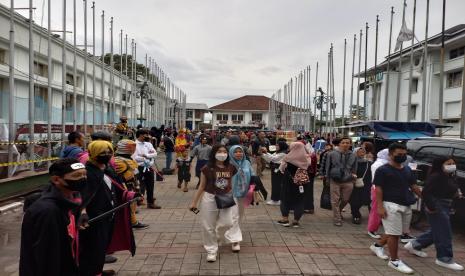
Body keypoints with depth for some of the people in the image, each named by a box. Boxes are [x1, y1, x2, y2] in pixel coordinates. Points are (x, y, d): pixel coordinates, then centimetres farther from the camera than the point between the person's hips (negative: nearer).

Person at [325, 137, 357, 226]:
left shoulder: (353, 156, 5)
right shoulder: (332, 154, -2)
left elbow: (354, 169, 14)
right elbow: (327, 168, 3)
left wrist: (353, 177, 6)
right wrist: (328, 180, 4)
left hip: (348, 182, 2)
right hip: (335, 181, -2)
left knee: (345, 200, 12)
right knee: (335, 201, 2)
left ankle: (339, 212, 41)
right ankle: (337, 219, 13)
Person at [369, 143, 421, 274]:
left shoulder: (408, 169, 14)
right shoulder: (382, 170, -8)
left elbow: (414, 186, 19)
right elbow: (378, 189, -11)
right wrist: (380, 206, -18)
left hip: (406, 206, 8)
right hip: (391, 205, -8)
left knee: (396, 232, 16)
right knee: (394, 233, -2)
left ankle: (377, 245, 36)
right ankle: (394, 261, 12)